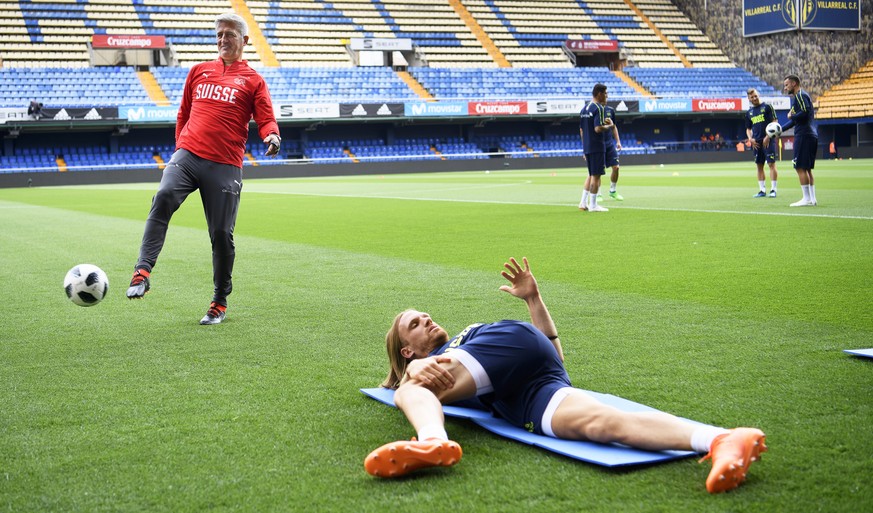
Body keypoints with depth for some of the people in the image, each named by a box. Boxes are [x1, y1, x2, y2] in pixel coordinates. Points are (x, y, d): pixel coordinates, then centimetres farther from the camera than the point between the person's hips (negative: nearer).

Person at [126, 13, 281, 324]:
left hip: (225, 166, -2)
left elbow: (266, 120, 1)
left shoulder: (253, 80, 9)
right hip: (187, 155, 2)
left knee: (221, 234, -1)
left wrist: (272, 136, -21)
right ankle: (143, 272, -30)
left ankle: (220, 303, 16)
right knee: (163, 198, -27)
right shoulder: (199, 71, 19)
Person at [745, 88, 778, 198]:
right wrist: (750, 138, 3)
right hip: (757, 142, 6)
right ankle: (762, 190, 12)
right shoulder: (749, 112, 15)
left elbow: (774, 122, -4)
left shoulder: (767, 106, 0)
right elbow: (748, 128, 22)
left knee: (771, 164, -9)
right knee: (759, 165, 7)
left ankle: (773, 189, -7)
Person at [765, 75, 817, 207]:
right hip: (811, 135, 10)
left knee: (800, 167, -8)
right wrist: (780, 129, 30)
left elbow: (805, 112, -23)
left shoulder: (799, 95, -8)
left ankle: (807, 199, -8)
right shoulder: (800, 96, 23)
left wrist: (791, 116, -8)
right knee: (807, 169, 11)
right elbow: (796, 120, 30)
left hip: (803, 135, -10)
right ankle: (812, 198, 10)